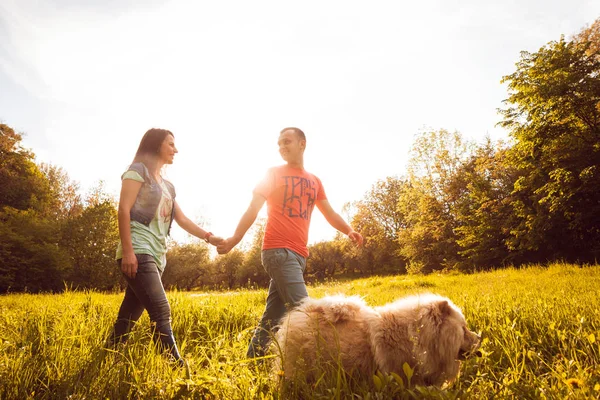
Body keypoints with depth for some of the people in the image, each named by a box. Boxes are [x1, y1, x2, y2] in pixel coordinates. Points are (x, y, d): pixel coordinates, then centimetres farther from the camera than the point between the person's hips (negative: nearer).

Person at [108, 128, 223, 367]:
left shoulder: (167, 185, 23)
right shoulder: (138, 170, 1)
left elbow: (182, 219, 19)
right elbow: (124, 209, -9)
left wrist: (209, 237, 8)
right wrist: (127, 250, -18)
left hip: (156, 256, 8)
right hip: (138, 252, -8)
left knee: (129, 318, 8)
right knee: (161, 313, -17)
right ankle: (178, 369, -20)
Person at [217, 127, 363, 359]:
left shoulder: (314, 181, 18)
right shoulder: (273, 174, 4)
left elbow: (330, 214, 18)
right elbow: (253, 208, -5)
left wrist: (349, 231, -2)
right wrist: (234, 239, -19)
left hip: (298, 255, 5)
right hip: (278, 251, -5)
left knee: (272, 316, 8)